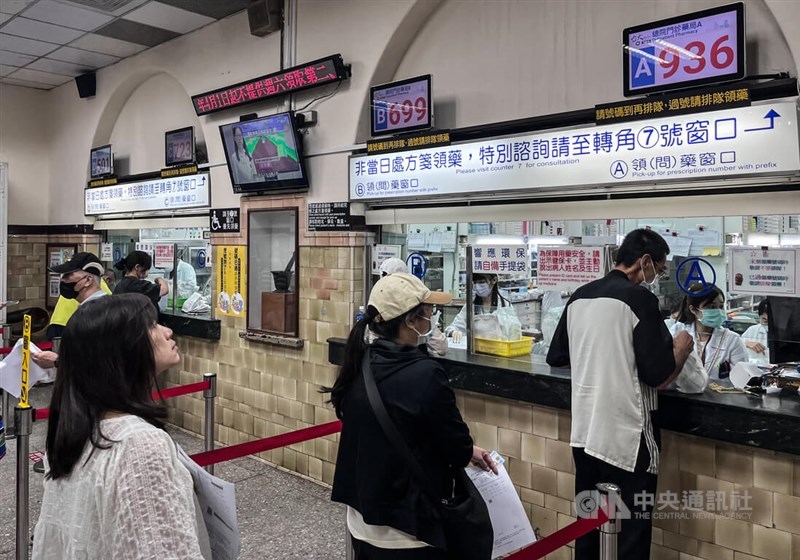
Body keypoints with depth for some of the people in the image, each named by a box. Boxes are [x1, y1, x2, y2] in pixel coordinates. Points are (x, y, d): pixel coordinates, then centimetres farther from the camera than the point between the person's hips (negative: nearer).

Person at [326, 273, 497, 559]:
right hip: (403, 534, -7)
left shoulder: (359, 365, -2)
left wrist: (465, 450, 12)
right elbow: (458, 451, -15)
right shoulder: (425, 374, -24)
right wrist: (468, 451, 10)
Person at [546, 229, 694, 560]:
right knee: (631, 532, 5)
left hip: (584, 432, 7)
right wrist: (681, 349, 3)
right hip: (626, 438, -7)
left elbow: (556, 358, 16)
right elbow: (659, 377, -15)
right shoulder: (640, 299, -14)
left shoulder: (580, 296, 7)